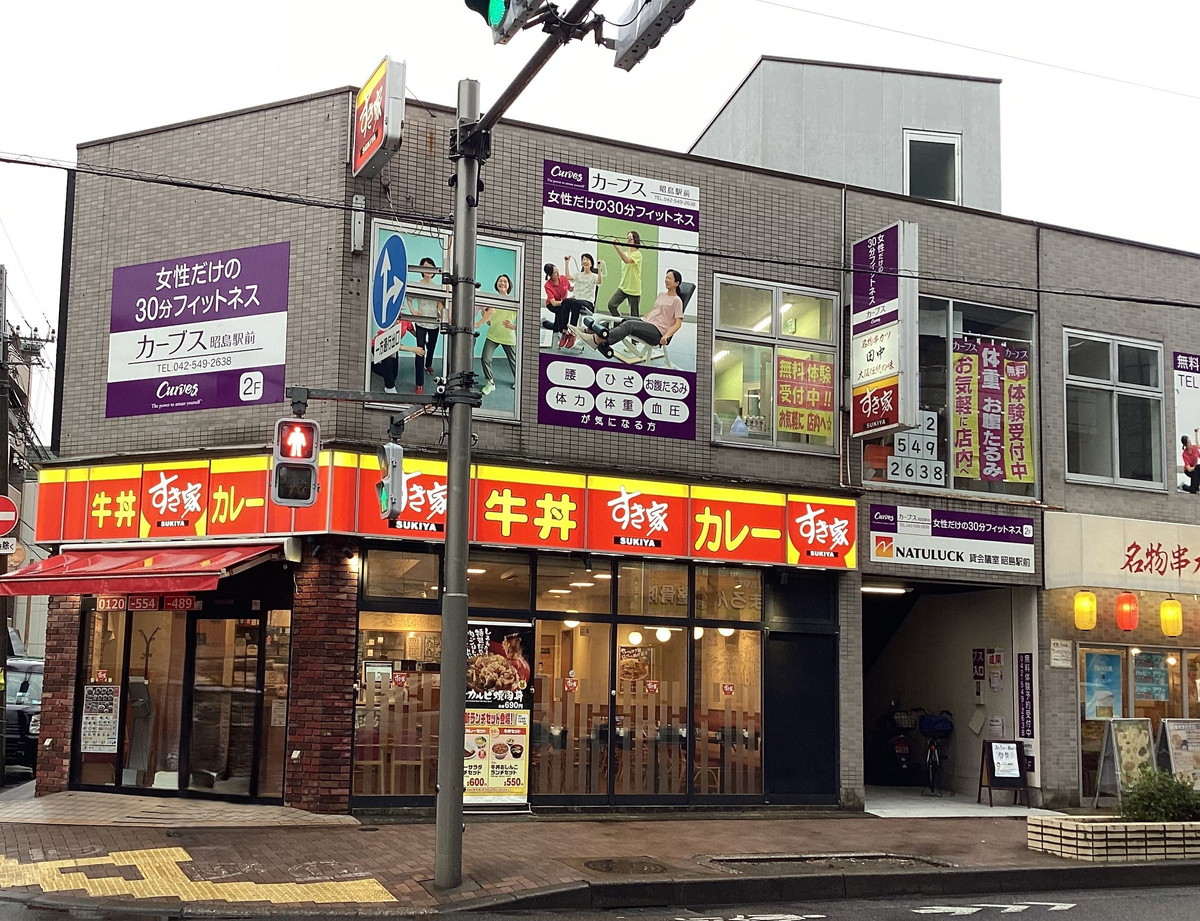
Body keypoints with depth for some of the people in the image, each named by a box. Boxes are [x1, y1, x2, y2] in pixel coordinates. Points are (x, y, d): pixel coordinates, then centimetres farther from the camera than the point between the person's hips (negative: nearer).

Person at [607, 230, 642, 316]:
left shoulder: (637, 254, -12)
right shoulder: (625, 253, 11)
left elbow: (627, 260, -32)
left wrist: (617, 247, -40)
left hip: (634, 289, -7)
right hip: (623, 287, 7)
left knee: (634, 315, 0)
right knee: (611, 304, -12)